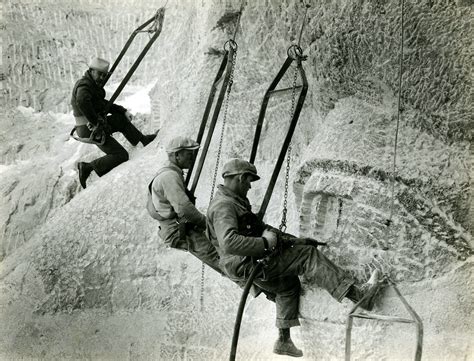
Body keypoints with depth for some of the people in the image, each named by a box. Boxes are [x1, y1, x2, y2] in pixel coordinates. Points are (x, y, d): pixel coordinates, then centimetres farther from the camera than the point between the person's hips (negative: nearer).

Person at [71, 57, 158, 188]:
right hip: (92, 130, -10)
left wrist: (123, 111, 12)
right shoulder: (84, 85, -19)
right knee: (121, 155, -5)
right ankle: (87, 168, -8)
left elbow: (103, 104, 21)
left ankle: (142, 139, 38)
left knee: (121, 119, 26)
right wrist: (95, 122, -31)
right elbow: (81, 102, -40)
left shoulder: (92, 85, 12)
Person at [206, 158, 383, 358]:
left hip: (252, 262, 11)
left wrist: (271, 232, 10)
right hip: (247, 264, -11)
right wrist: (265, 243, -28)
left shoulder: (235, 200, 16)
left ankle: (283, 340, 35)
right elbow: (229, 243, -35)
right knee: (307, 255, -14)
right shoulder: (223, 206, -19)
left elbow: (254, 225, 28)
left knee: (288, 284, 27)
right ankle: (358, 294, -14)